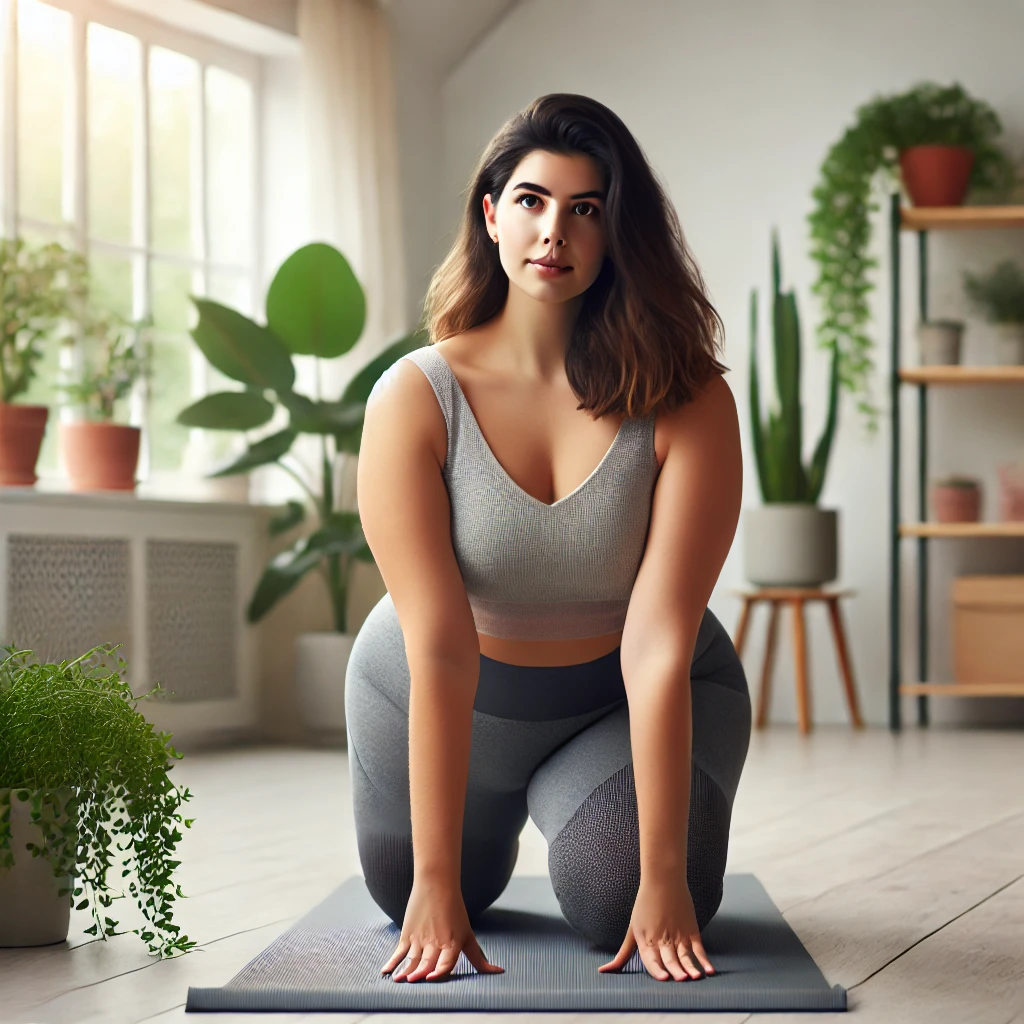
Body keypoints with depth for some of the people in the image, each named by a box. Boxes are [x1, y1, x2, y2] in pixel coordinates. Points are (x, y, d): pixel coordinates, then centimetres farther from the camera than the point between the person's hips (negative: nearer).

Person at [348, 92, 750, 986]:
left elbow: (658, 649, -29)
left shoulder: (688, 405, -27)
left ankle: (556, 792, 21)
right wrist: (436, 880, -30)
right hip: (447, 700, 1)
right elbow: (439, 650, -29)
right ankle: (497, 812, 48)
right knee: (405, 897, 12)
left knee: (622, 911, -17)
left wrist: (662, 877, -31)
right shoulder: (414, 399, -25)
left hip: (626, 701, -1)